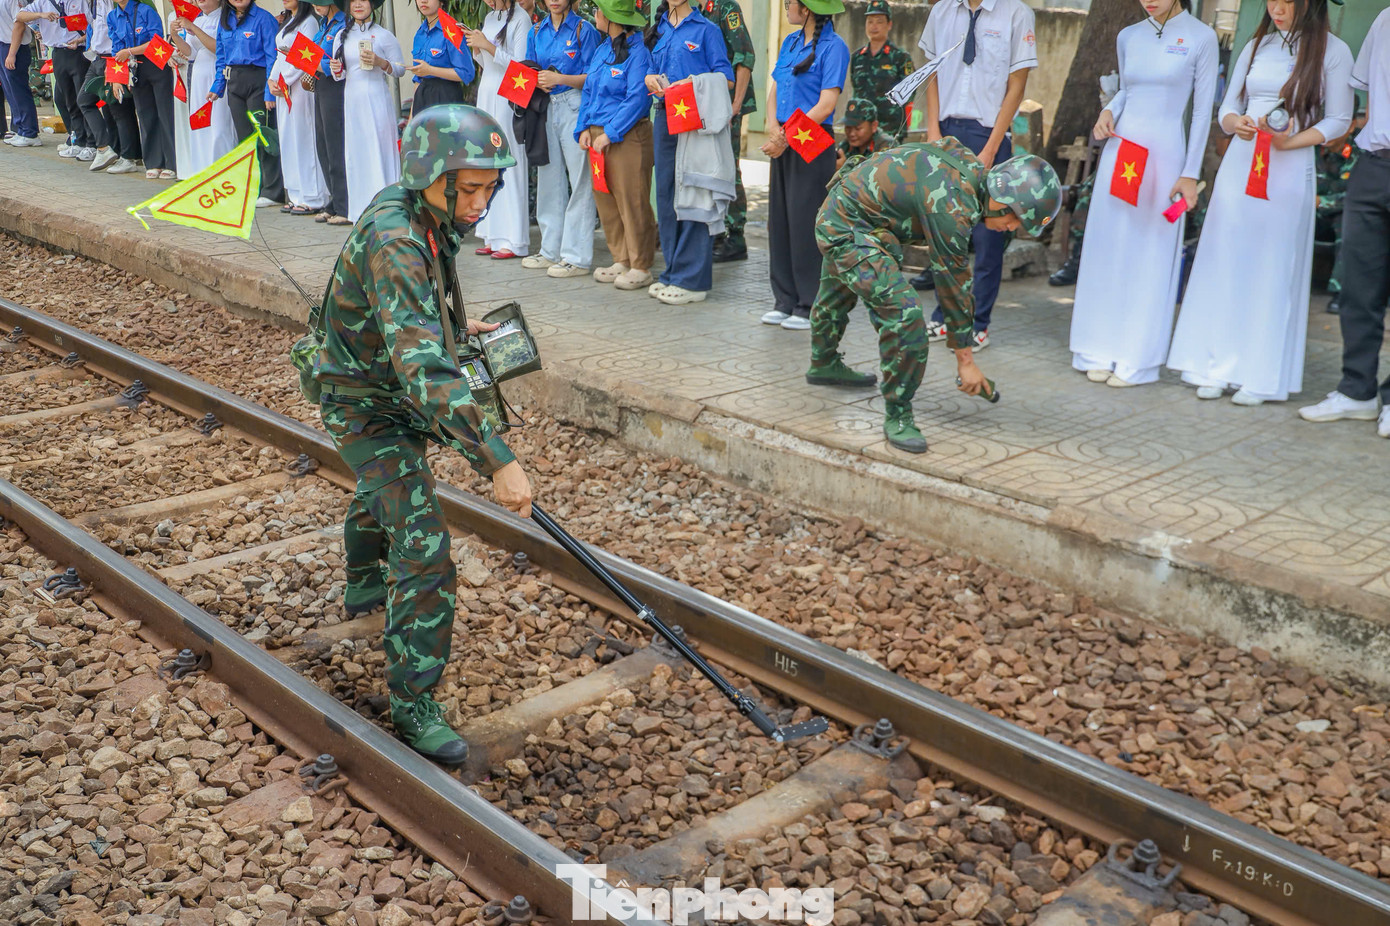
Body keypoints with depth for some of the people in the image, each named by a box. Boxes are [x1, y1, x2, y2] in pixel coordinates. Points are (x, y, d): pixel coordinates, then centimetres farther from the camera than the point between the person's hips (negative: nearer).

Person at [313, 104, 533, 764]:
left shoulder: (408, 209, -6)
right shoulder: (395, 245, -36)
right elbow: (423, 370, -45)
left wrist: (455, 324, 24)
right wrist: (496, 461, -49)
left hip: (392, 393, 10)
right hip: (369, 408, -10)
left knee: (385, 492, 34)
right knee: (423, 551, -16)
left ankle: (364, 585, 64)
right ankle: (412, 705, -8)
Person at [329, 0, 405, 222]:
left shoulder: (383, 35, 1)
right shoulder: (342, 36, 14)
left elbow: (400, 69, 0)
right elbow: (339, 75, 19)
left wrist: (379, 62, -16)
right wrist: (336, 70, -3)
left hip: (377, 99, -5)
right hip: (352, 100, 5)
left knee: (380, 151, -6)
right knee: (355, 152, 4)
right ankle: (361, 209, 10)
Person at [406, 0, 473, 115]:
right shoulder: (419, 33, 12)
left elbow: (466, 74, -16)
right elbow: (418, 78, 17)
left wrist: (430, 70, -18)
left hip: (447, 96, -6)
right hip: (422, 97, 6)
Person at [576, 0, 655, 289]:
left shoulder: (638, 51, -10)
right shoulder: (602, 50, 16)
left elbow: (637, 99, -17)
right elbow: (588, 91, 19)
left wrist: (610, 134, -18)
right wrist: (584, 128, 5)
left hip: (628, 136, -8)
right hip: (599, 137, 8)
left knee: (632, 202, -5)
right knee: (605, 201, 10)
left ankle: (641, 268, 3)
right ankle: (622, 261, 19)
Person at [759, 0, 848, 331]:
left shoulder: (833, 47, -9)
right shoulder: (790, 42, 14)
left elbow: (826, 105, -15)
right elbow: (774, 90, 13)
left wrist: (787, 139, -16)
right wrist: (774, 128, -6)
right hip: (783, 142, 7)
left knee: (805, 222, -5)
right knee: (779, 219, 7)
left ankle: (810, 306, 4)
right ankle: (785, 300, 16)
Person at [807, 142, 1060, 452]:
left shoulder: (971, 164, -3)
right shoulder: (952, 206, -29)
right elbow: (952, 282, -22)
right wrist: (966, 361, -13)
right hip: (848, 230, -10)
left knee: (837, 297, 32)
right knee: (903, 315, -20)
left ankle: (824, 365, 57)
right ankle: (897, 417, -9)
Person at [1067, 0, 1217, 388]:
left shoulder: (1200, 38, -3)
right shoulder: (1128, 37, 10)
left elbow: (1203, 109, -3)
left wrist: (1191, 173, -7)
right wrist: (1108, 112, 1)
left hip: (1164, 153, -5)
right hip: (1120, 148, 5)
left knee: (1151, 257, 0)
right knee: (1108, 250, 5)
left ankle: (1138, 360, 7)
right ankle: (1103, 352, 14)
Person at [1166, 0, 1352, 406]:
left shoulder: (1332, 51, 1)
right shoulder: (1256, 47, 13)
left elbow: (1337, 121, -1)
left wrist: (1289, 142, -16)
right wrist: (1236, 124, -8)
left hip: (1289, 171, -4)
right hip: (1239, 166, 4)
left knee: (1272, 269, -2)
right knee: (1225, 264, 2)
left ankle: (1259, 377, 4)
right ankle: (1215, 369, 9)